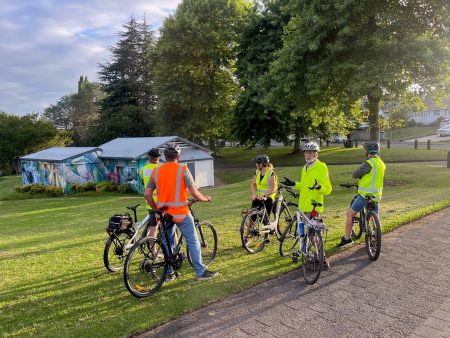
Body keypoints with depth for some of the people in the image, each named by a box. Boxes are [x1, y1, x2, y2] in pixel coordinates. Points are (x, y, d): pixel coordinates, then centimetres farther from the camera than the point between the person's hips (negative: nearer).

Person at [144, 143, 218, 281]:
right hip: (181, 213, -4)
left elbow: (147, 194, 3)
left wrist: (156, 208, 16)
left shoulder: (156, 171, 3)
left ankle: (170, 272, 25)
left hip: (164, 213, 5)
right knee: (193, 242, 5)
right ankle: (201, 272, 9)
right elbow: (194, 193, -12)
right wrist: (206, 198, 6)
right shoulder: (183, 170, -10)